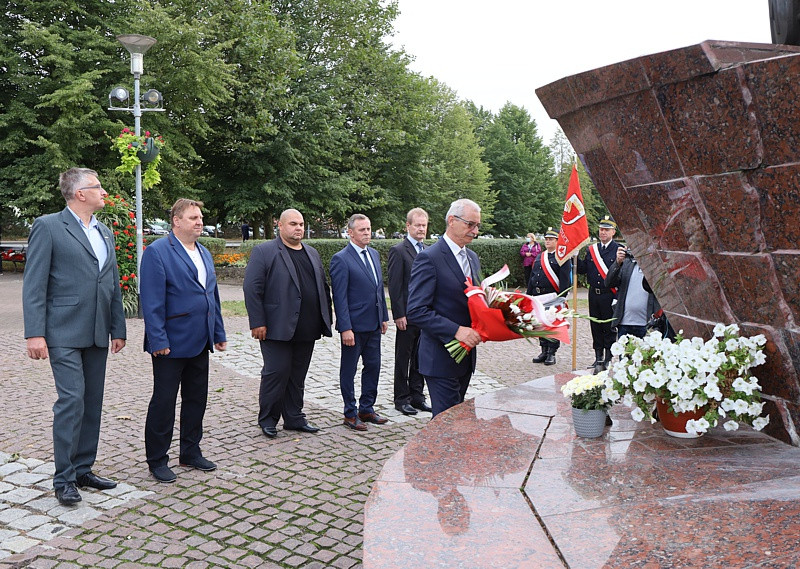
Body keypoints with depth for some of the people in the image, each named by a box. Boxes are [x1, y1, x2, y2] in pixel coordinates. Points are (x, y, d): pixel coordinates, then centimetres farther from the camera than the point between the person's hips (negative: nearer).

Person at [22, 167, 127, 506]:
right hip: (65, 333, -7)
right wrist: (35, 333, -15)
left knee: (92, 403, 10)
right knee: (72, 401, -9)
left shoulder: (104, 233, 15)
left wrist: (118, 329, 13)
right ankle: (64, 478, 4)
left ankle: (83, 470, 22)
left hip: (97, 334, 7)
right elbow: (34, 285, -9)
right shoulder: (48, 226, -5)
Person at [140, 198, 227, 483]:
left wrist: (219, 333, 14)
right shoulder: (157, 251, -11)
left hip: (200, 343, 8)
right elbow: (151, 302, -16)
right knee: (163, 402, 4)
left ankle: (191, 452, 30)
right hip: (171, 344, -8)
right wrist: (158, 341, -20)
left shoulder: (204, 253, 14)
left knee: (197, 399, 15)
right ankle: (157, 460, 17)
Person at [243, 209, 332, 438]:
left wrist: (326, 318, 13)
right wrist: (257, 322, -14)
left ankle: (294, 418, 23)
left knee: (298, 376, 13)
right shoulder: (263, 252, -4)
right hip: (277, 329, -6)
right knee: (276, 373, 0)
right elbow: (252, 288, -9)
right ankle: (267, 419, 15)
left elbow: (324, 287, 20)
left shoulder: (312, 253, 16)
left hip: (306, 330, 6)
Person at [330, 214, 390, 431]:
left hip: (374, 324, 7)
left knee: (373, 366, 14)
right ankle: (350, 414, 18)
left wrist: (384, 316, 13)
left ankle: (366, 409, 28)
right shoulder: (341, 259, -12)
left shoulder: (374, 254, 11)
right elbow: (339, 297, -15)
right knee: (349, 370, 7)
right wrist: (345, 328, -18)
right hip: (354, 325, -7)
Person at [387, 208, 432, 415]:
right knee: (403, 359, 5)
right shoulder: (398, 251, -9)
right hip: (408, 316, -6)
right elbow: (394, 286, -12)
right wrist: (399, 314, -16)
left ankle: (417, 396, 25)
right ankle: (402, 399, 15)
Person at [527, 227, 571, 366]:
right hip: (538, 296, 7)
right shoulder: (539, 257, 15)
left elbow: (564, 280, -11)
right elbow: (532, 277, 17)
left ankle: (552, 354, 9)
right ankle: (544, 352, 22)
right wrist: (529, 295, 12)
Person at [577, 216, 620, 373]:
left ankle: (608, 360, 13)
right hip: (594, 294, 5)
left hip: (610, 295, -5)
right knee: (596, 327, 11)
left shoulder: (619, 249, -4)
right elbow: (582, 270, 7)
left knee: (609, 328, 3)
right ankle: (598, 358, 21)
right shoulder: (591, 249, 11)